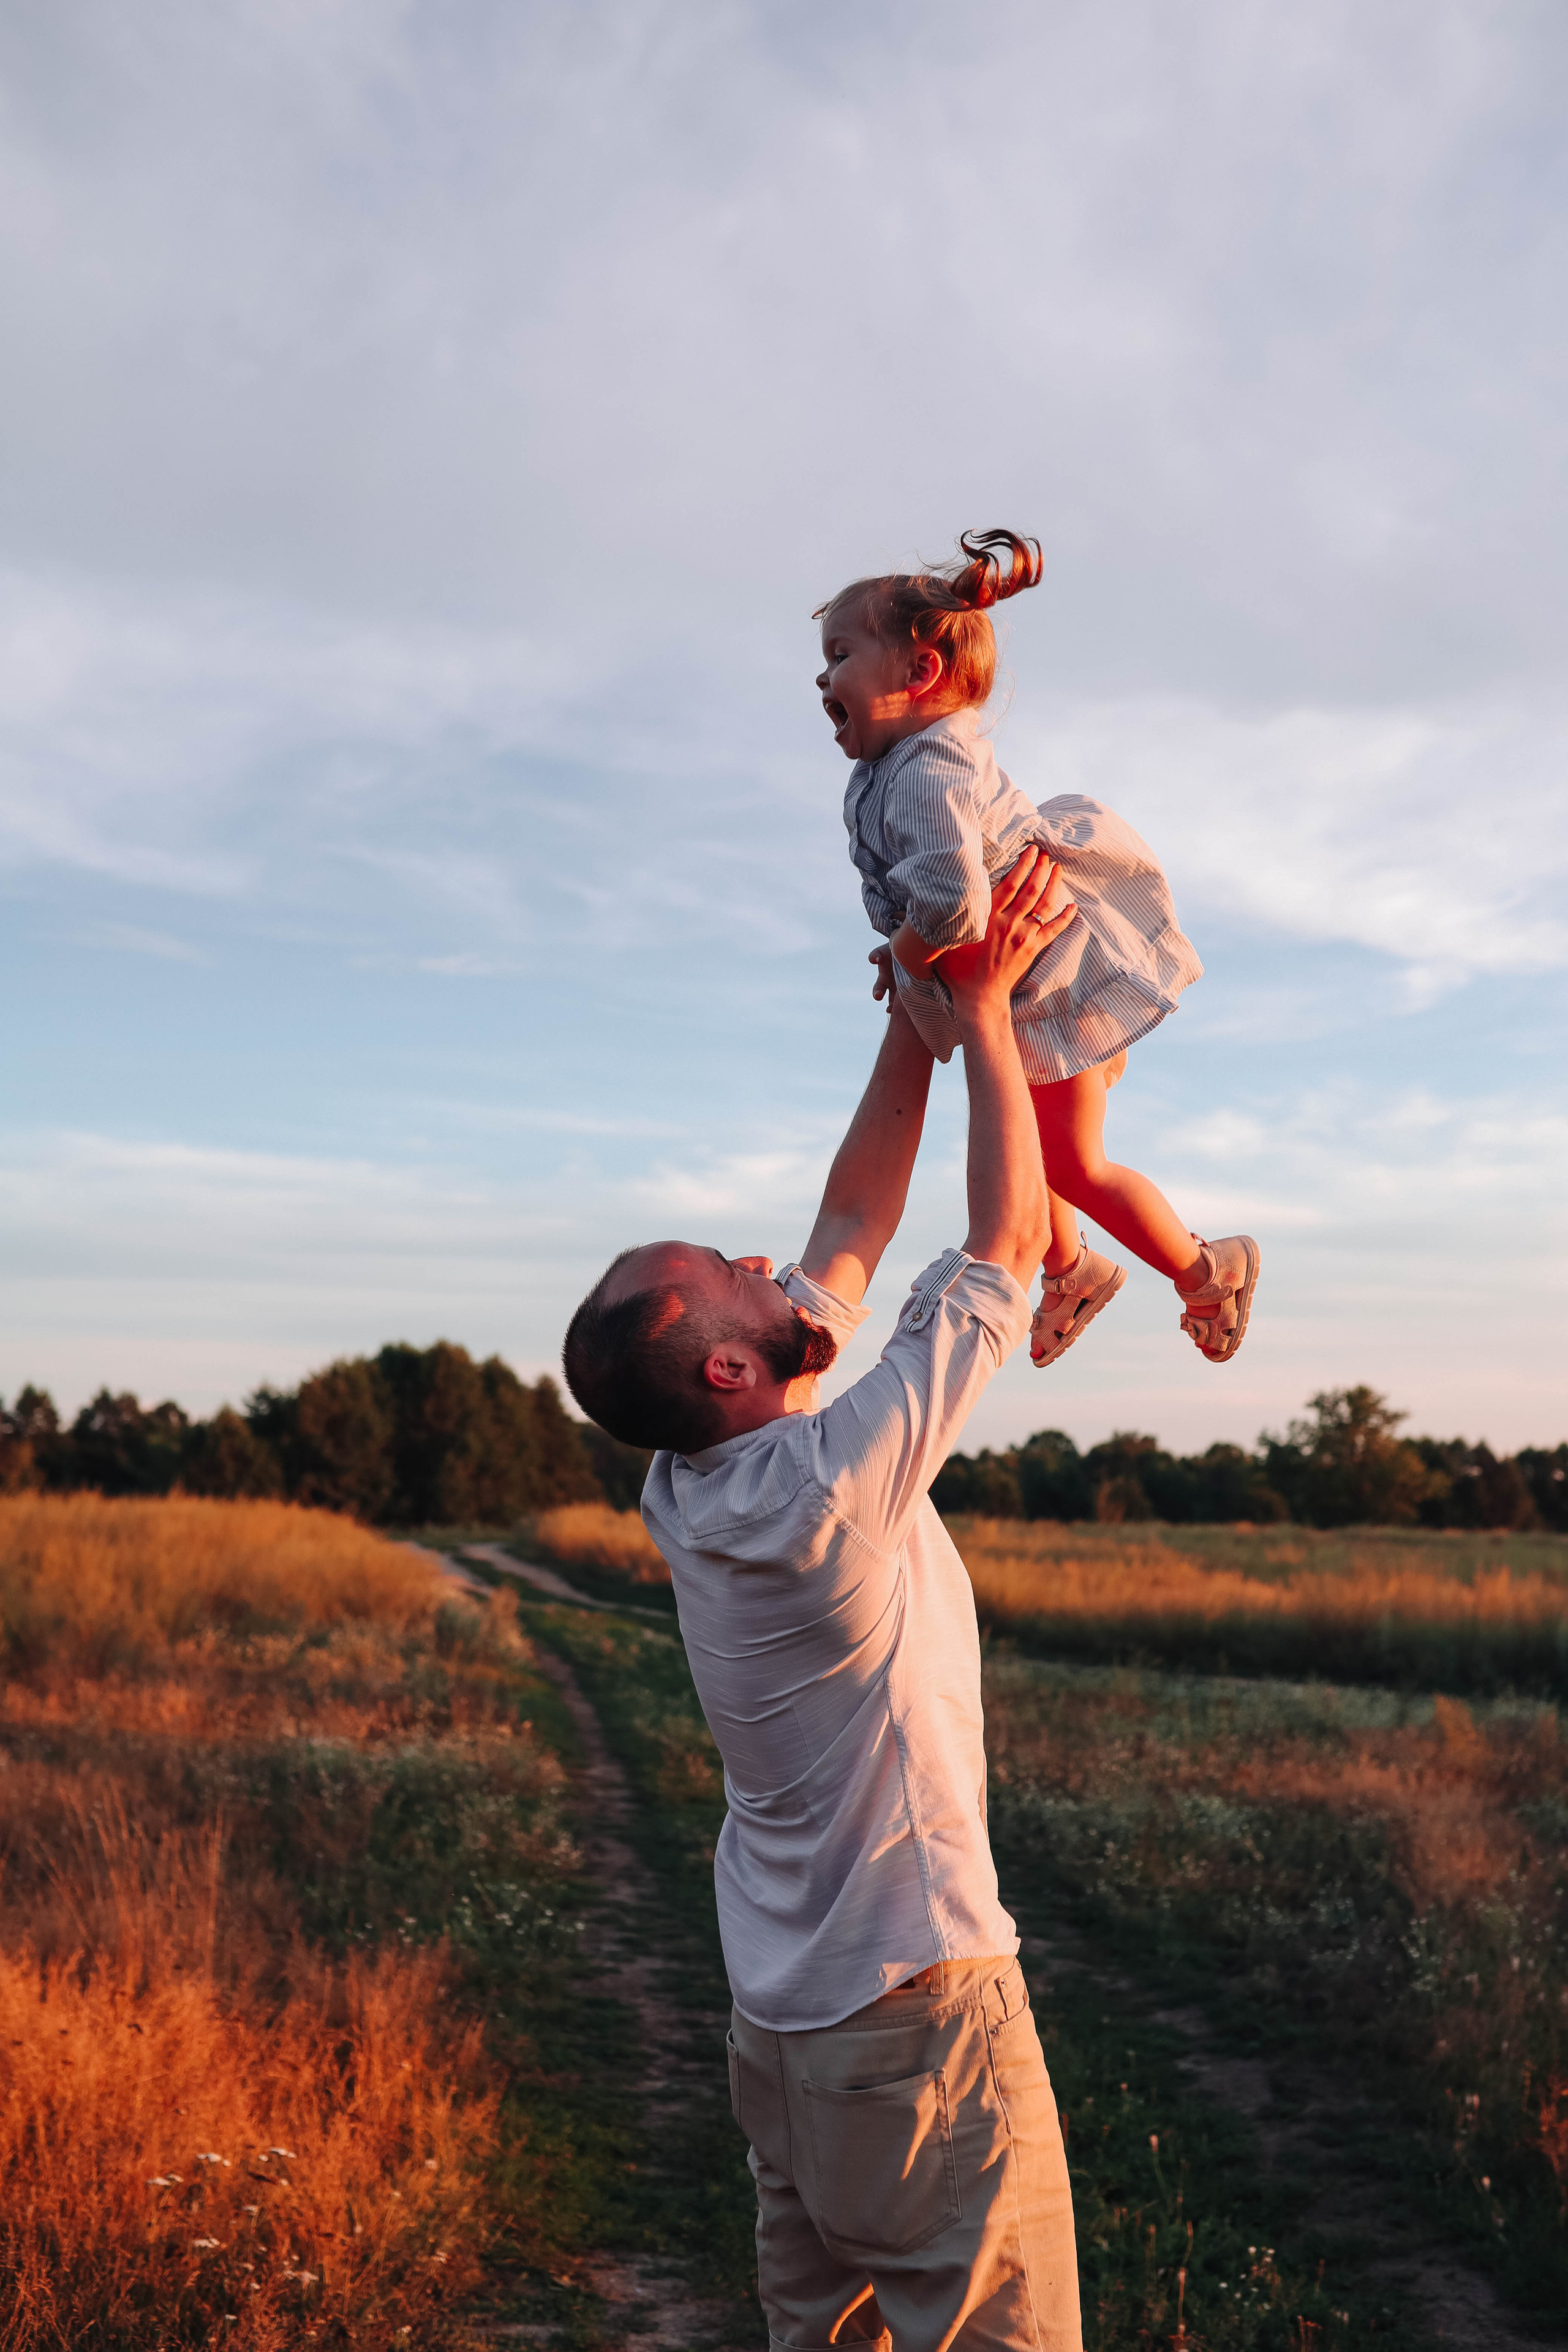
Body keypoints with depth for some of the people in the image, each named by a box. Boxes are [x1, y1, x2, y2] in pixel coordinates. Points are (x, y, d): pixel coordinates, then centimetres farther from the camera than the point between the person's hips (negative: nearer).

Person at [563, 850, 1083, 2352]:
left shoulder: (692, 1488, -1)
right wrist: (983, 1005, -8)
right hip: (914, 2016, -8)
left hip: (781, 2014, 8)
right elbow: (1006, 1243, -17)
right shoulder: (826, 1489, -24)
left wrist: (919, 1018, 9)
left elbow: (853, 1225, 7)